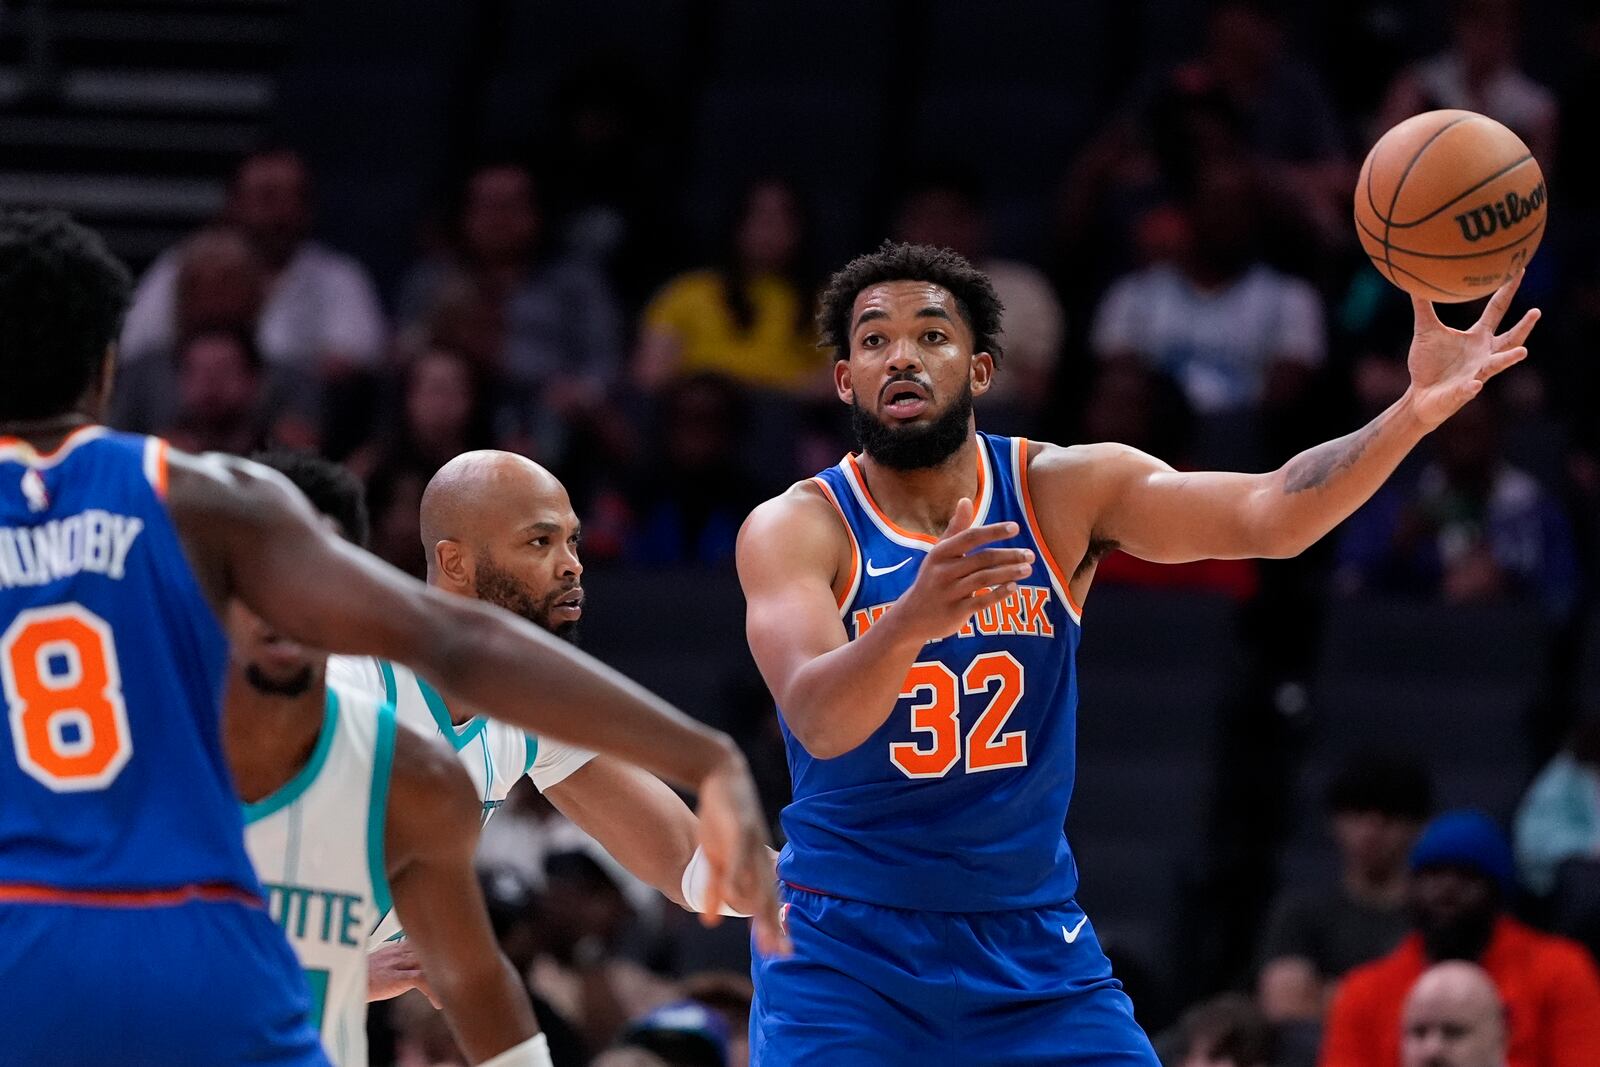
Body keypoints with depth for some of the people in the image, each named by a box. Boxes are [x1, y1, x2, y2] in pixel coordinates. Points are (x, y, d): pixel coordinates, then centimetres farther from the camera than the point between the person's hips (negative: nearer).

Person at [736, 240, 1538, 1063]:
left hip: (1033, 941, 3)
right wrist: (910, 620, -48)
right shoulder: (793, 531, -11)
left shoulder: (1063, 492, -4)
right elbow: (817, 721, -28)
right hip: (847, 950, -3)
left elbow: (1269, 516, -16)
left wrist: (1418, 410, -32)